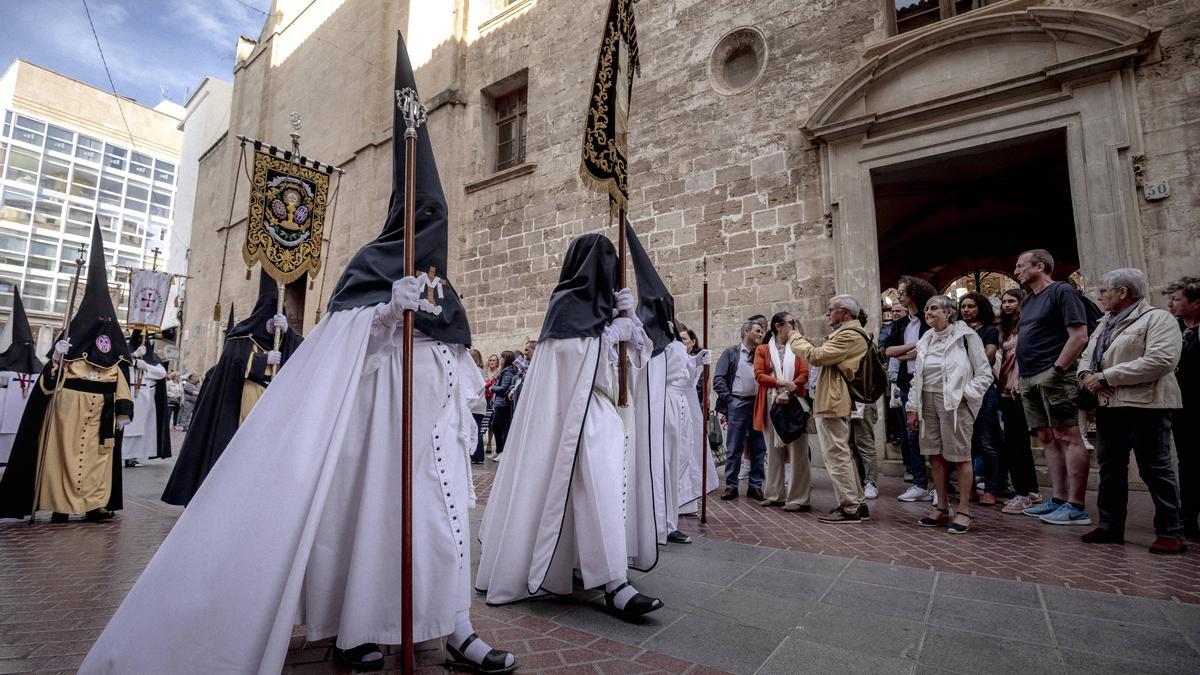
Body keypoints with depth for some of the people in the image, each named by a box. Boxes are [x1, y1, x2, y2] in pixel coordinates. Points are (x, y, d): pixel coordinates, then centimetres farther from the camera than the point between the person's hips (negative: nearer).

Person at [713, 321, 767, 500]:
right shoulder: (731, 353, 8)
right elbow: (718, 379, 1)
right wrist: (729, 400, -7)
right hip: (738, 404, -3)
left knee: (759, 448, 6)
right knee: (734, 448, 1)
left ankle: (756, 486, 15)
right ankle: (731, 486, 9)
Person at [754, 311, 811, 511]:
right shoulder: (762, 350, 8)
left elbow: (804, 375, -2)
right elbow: (758, 375, -4)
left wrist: (788, 392, -16)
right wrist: (781, 382, -17)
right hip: (771, 405, 1)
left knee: (797, 451, -4)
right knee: (773, 451, 8)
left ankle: (799, 498, 0)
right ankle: (775, 494, 16)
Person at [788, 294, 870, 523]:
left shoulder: (849, 335, -15)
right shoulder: (847, 333, 21)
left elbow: (816, 356, -20)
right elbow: (825, 357, 19)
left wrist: (796, 339, -5)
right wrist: (802, 341, 11)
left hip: (833, 404, -11)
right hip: (837, 403, 11)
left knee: (837, 456, -5)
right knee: (843, 455, 16)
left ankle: (849, 508, 1)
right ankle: (858, 504, 23)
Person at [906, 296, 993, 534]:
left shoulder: (965, 336, -4)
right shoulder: (925, 341, 14)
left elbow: (984, 374, -4)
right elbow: (916, 377, 14)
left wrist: (964, 395, -16)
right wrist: (913, 408, 11)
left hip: (955, 403, -6)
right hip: (928, 401, 6)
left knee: (960, 456, 0)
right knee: (935, 455, 8)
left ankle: (963, 511, 10)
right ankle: (942, 508, 19)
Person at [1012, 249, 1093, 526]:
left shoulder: (1062, 292, -4)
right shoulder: (1029, 300, 20)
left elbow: (1079, 336, -12)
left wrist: (1057, 370, -16)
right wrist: (1021, 375, 13)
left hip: (1053, 376, -8)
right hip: (1030, 380, 9)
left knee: (1067, 437, -6)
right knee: (1048, 439, 9)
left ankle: (1076, 507, -4)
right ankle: (1058, 500, 14)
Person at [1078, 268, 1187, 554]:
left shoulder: (1158, 319, -7)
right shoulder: (1105, 322, 18)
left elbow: (1160, 360, -20)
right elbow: (1086, 355, 22)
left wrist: (1106, 377, -19)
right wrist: (1087, 374, -1)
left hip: (1144, 405, -8)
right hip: (1108, 405, 8)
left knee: (1155, 469, -1)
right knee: (1110, 467, 12)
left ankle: (1171, 533, 11)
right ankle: (1110, 527, 21)